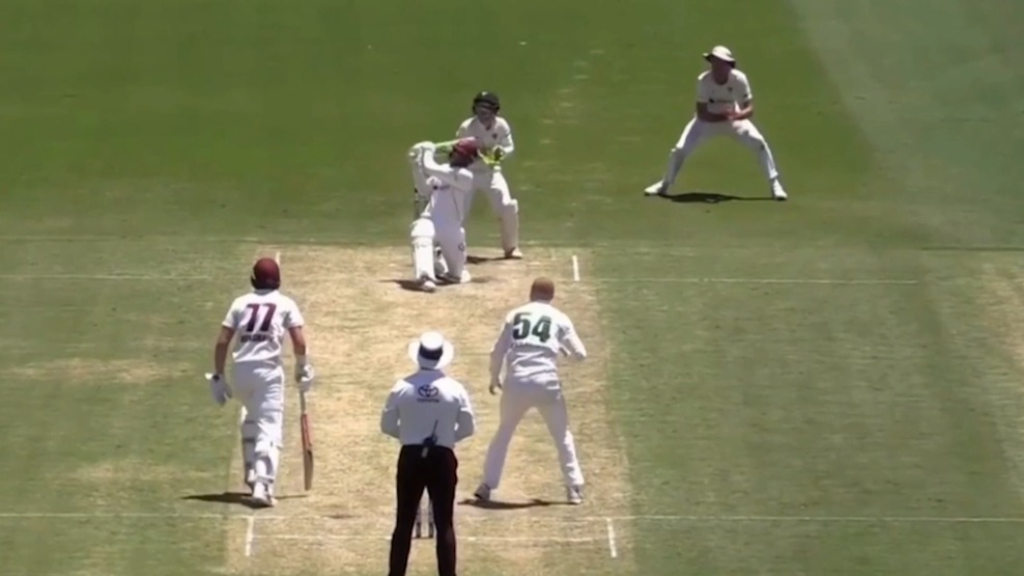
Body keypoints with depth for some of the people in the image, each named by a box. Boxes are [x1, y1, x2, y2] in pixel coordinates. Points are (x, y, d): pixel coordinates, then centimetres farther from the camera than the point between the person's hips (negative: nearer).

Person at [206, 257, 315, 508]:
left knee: (250, 420, 29)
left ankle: (252, 474, 29)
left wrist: (218, 376, 10)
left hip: (242, 369, 3)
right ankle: (262, 485, -23)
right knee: (270, 428, -6)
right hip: (269, 370, -3)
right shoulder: (285, 304, 5)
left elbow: (222, 342, 5)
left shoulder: (240, 303, 12)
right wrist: (302, 368, 12)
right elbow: (299, 342, -4)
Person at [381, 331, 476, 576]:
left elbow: (387, 425, 1)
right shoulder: (454, 389, -7)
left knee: (404, 522, 8)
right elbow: (468, 427, 1)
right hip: (442, 458, -1)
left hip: (411, 458, 1)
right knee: (444, 523, 4)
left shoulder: (403, 387, -6)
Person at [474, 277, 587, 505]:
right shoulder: (559, 319, 7)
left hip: (516, 383, 1)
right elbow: (580, 353, 6)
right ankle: (574, 488, 11)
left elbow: (498, 351, 8)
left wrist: (494, 377, 23)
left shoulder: (515, 316, 10)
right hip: (547, 383, -1)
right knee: (562, 435, 15)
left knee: (504, 432, 20)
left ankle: (487, 485, 16)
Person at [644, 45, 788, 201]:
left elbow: (749, 110, -24)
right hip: (708, 119, 0)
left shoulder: (739, 79, -27)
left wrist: (736, 115, -46)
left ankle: (774, 185, -5)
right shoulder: (703, 80, -27)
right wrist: (721, 116, -39)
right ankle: (665, 184, 16)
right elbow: (701, 113, -22)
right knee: (680, 149, -11)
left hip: (733, 118, 0)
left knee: (758, 143, -20)